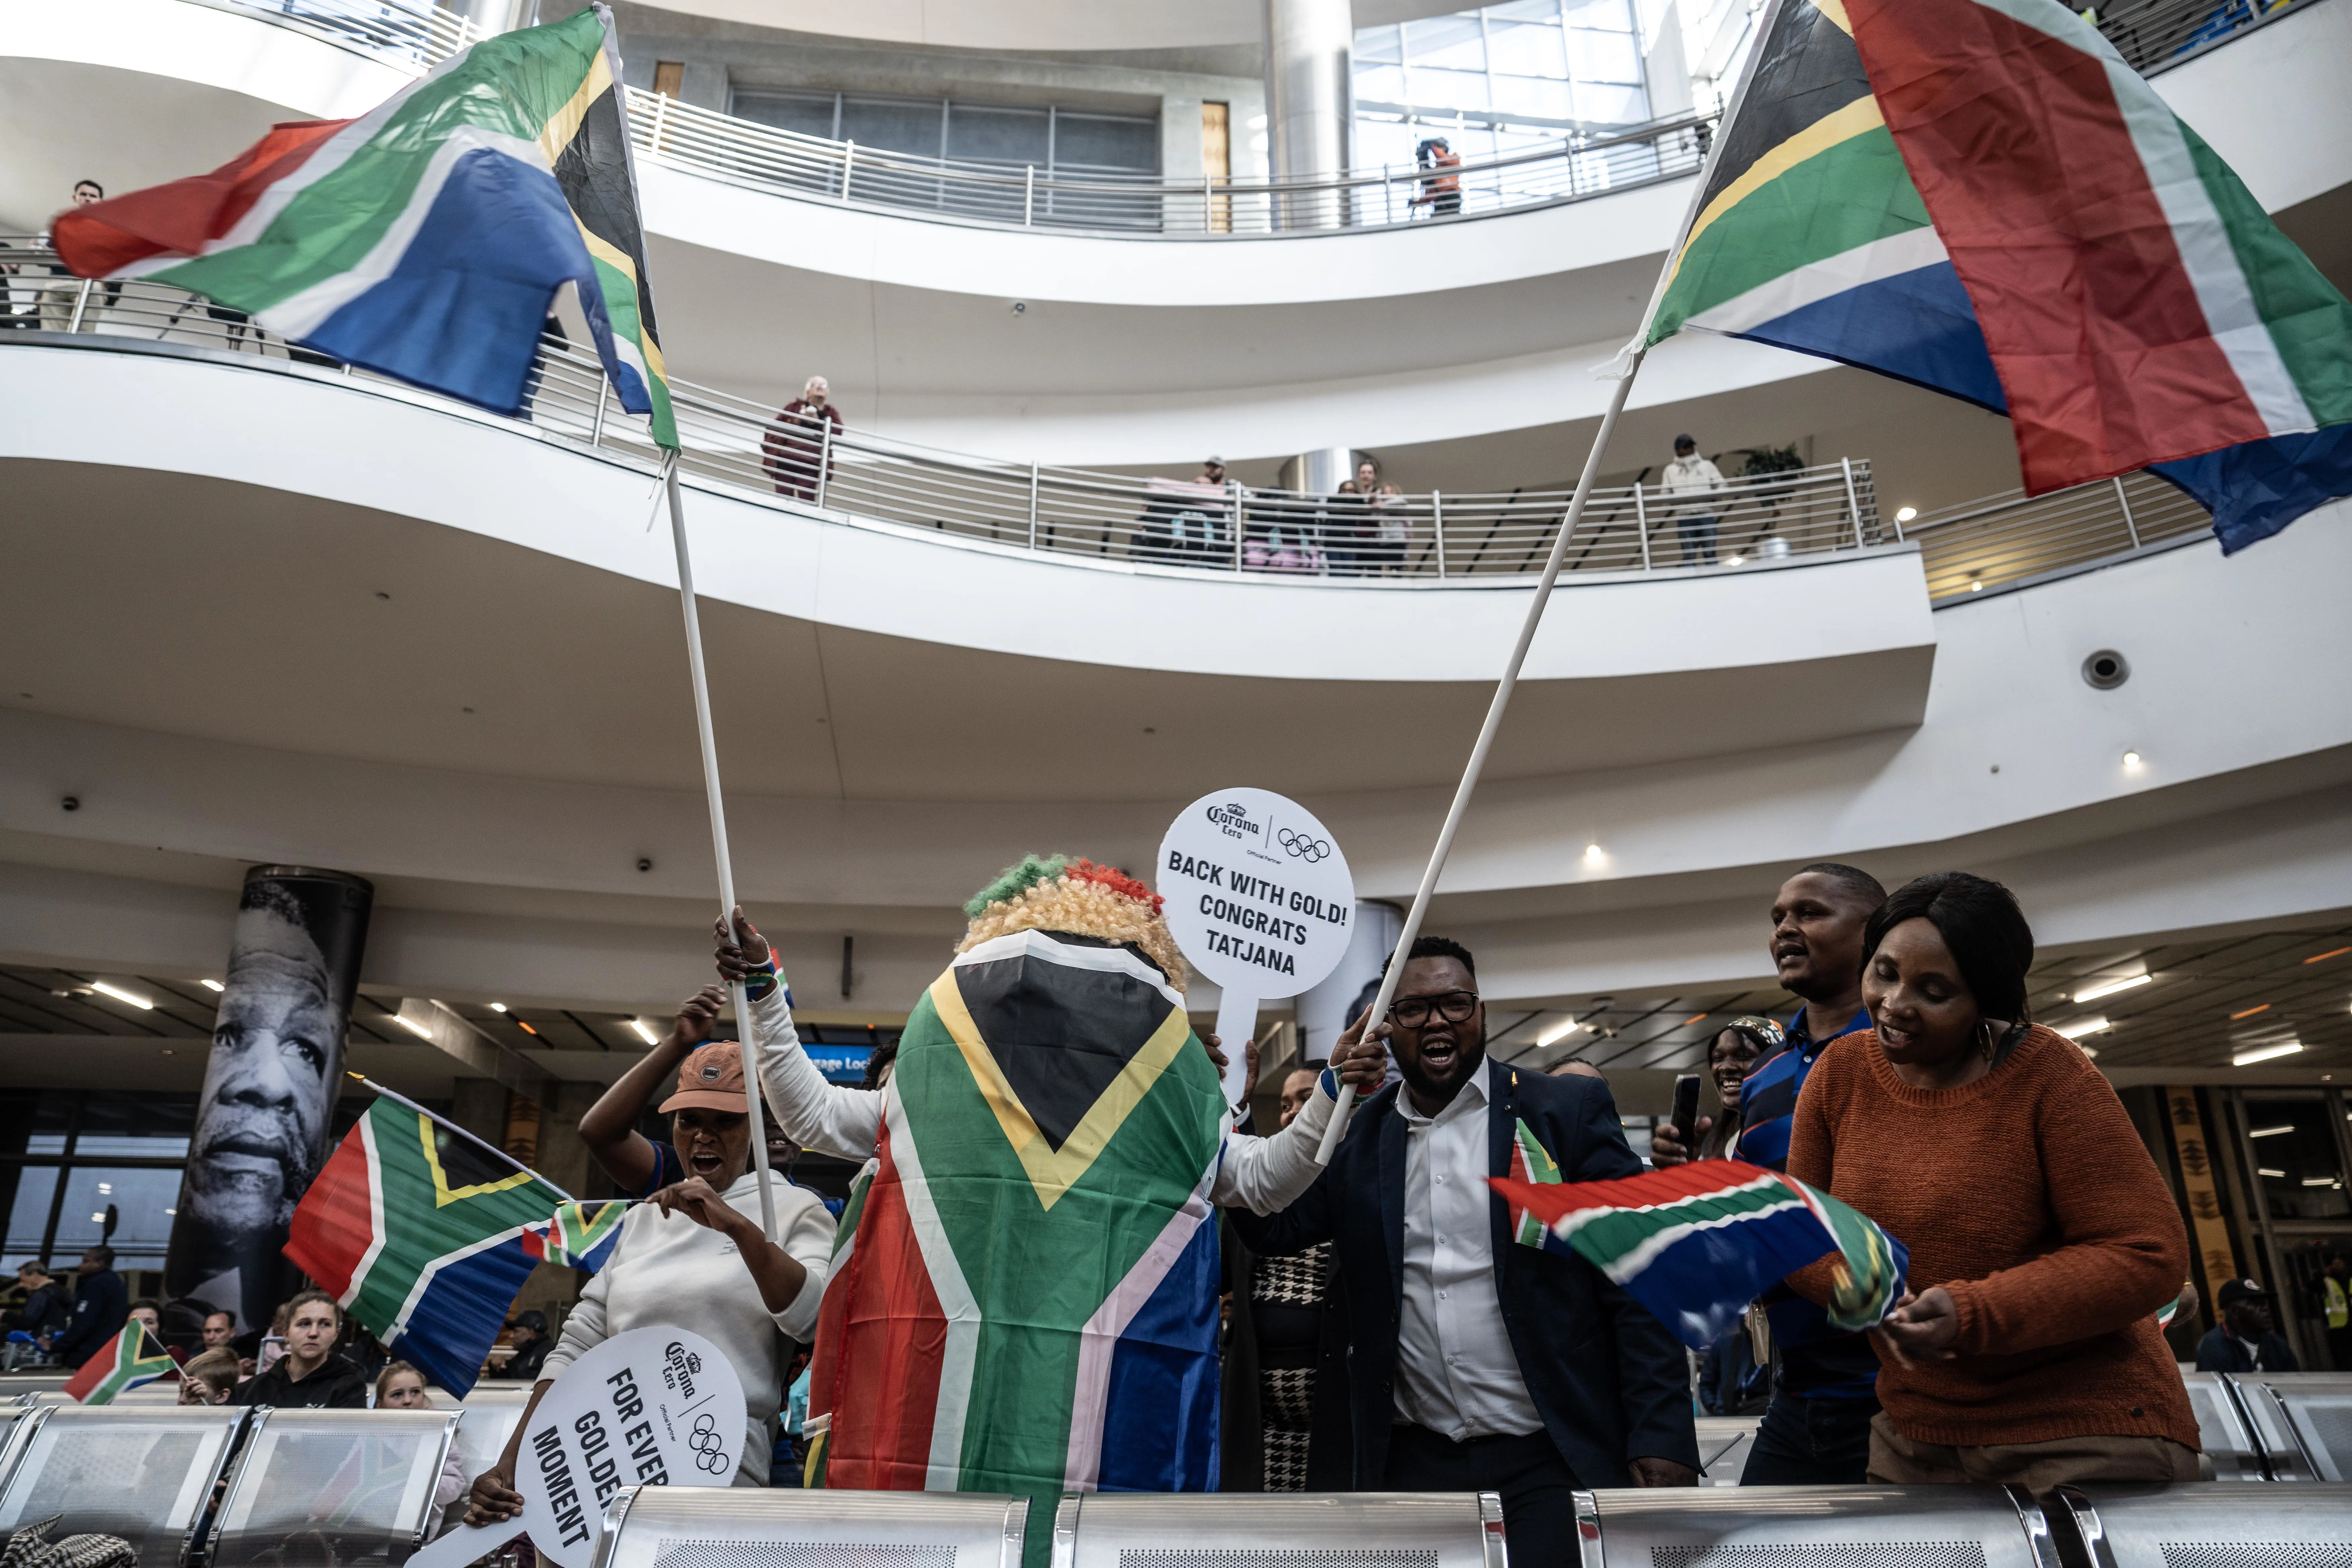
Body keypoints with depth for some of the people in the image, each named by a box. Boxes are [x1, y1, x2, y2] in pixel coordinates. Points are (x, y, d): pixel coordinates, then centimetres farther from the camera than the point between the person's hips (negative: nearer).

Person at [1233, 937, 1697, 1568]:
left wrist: (1661, 1438, -11)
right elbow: (1275, 1229, 3)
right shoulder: (1356, 1134, 8)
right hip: (1412, 1463, 3)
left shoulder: (1569, 1110, -2)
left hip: (1550, 1458, -3)